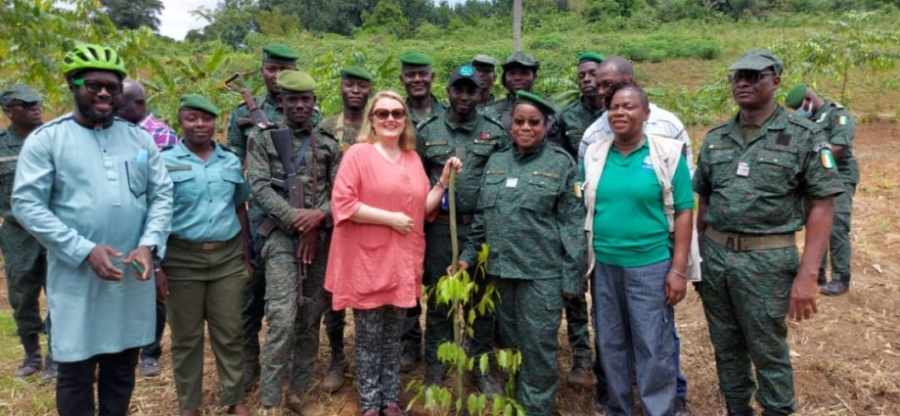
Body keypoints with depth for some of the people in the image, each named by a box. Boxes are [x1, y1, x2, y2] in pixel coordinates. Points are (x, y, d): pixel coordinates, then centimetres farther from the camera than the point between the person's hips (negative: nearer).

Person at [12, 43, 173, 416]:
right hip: (76, 276, -3)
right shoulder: (46, 139, -2)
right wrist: (84, 251, -16)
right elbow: (27, 205, -8)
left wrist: (150, 245, -10)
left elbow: (162, 195, 7)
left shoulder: (140, 139, 9)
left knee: (122, 368, 16)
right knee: (76, 373, 7)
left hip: (134, 275, 3)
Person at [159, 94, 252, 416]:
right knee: (186, 336, 9)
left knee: (228, 333, 8)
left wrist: (246, 256, 11)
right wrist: (157, 265, -7)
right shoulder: (165, 162, -2)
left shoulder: (231, 162, 9)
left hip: (228, 257, 2)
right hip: (182, 260, -2)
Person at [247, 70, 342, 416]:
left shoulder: (329, 145, 11)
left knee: (311, 320, 9)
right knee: (282, 321, -12)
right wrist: (294, 216, -17)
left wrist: (319, 215, -13)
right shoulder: (263, 139, 3)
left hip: (322, 238, 4)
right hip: (282, 236, -3)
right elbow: (259, 187, -7)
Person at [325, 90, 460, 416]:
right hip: (368, 262, -5)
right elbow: (342, 203, -15)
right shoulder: (358, 154, -6)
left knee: (393, 336, 15)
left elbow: (423, 207, 14)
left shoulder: (413, 158, 11)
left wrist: (445, 180, 1)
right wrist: (390, 218, -17)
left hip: (402, 262, 5)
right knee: (369, 337, 6)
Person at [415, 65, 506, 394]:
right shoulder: (427, 132, 4)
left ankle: (482, 367, 27)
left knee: (483, 299, 11)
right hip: (439, 228, 0)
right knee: (438, 299, 9)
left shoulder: (496, 134, 3)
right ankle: (434, 369, 23)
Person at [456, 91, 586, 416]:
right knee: (510, 341, 15)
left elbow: (573, 224, -6)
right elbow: (482, 215, 16)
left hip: (542, 272, -4)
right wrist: (468, 255, 11)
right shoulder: (496, 162, 9)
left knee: (538, 345, 3)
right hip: (501, 269, 5)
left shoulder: (561, 164, -4)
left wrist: (571, 276, -9)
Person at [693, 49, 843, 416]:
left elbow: (822, 206, -8)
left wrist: (807, 274, -15)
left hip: (767, 260, -4)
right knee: (726, 349, 16)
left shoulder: (804, 135, -5)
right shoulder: (715, 138, 8)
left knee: (769, 352, 8)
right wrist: (697, 258, 11)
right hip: (714, 255, 4)